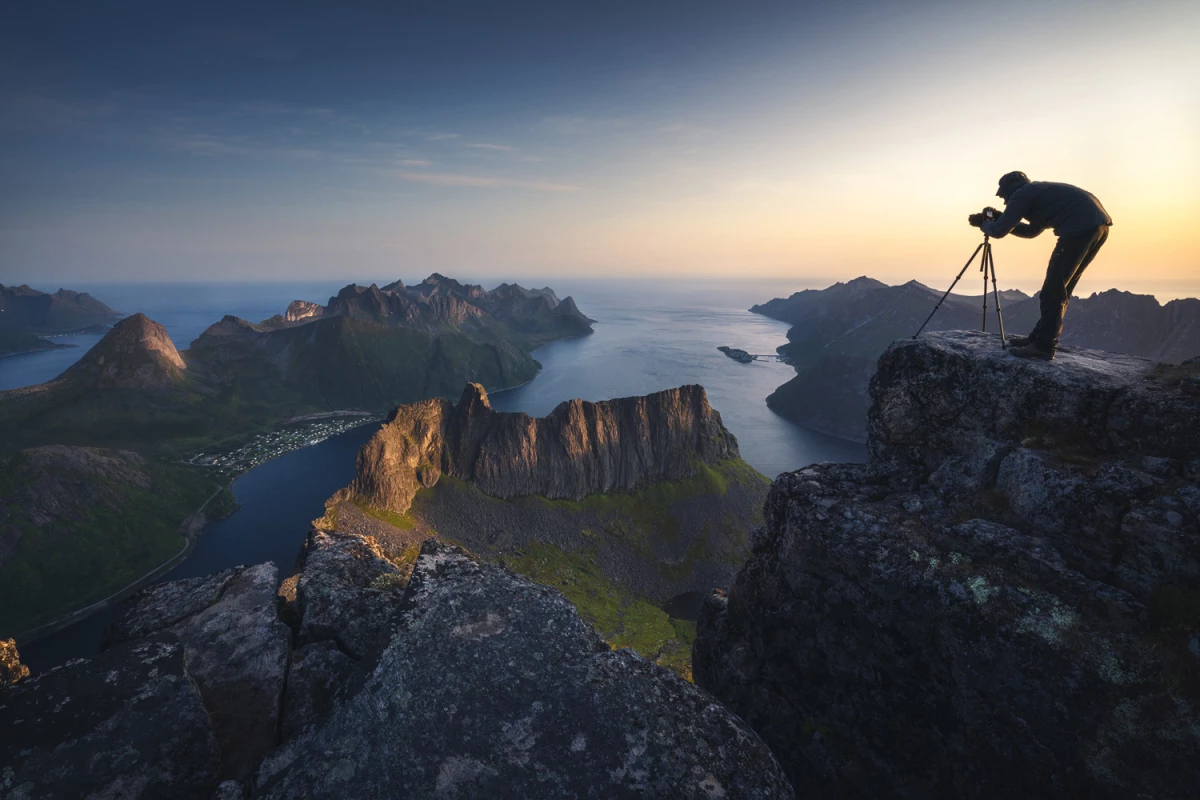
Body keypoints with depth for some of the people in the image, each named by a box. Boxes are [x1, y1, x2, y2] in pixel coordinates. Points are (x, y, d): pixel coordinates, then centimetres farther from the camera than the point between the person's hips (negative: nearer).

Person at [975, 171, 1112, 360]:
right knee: (1060, 287, 15)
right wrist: (1001, 222, 33)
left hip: (1081, 226, -9)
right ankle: (1040, 337, 20)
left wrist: (986, 225, 20)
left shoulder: (1021, 194, 3)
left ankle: (1043, 346, -7)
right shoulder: (1038, 191, 29)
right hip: (1099, 224, 9)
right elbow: (1032, 231, 37)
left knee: (1054, 289, -7)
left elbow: (998, 231, -1)